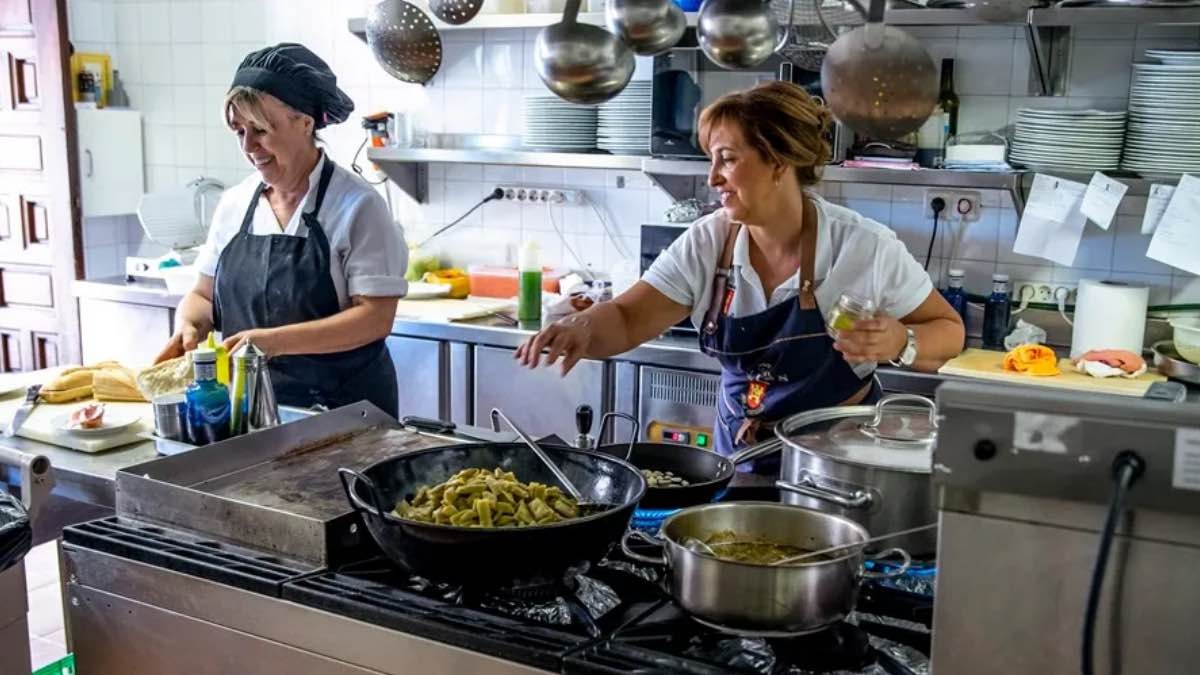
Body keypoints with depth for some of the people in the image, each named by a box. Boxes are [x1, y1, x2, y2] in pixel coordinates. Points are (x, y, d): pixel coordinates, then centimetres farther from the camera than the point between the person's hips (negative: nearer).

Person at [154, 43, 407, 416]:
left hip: (344, 408, -5)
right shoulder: (234, 203, 11)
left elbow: (376, 317, -12)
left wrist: (276, 340, -22)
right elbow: (205, 295, 19)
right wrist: (188, 326, -4)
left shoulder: (357, 206, -6)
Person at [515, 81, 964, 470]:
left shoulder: (864, 248, -18)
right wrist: (584, 329, -35)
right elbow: (626, 320, -13)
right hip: (739, 454, 3)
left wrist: (899, 343, -29)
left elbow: (947, 331, -7)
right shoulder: (706, 244, -9)